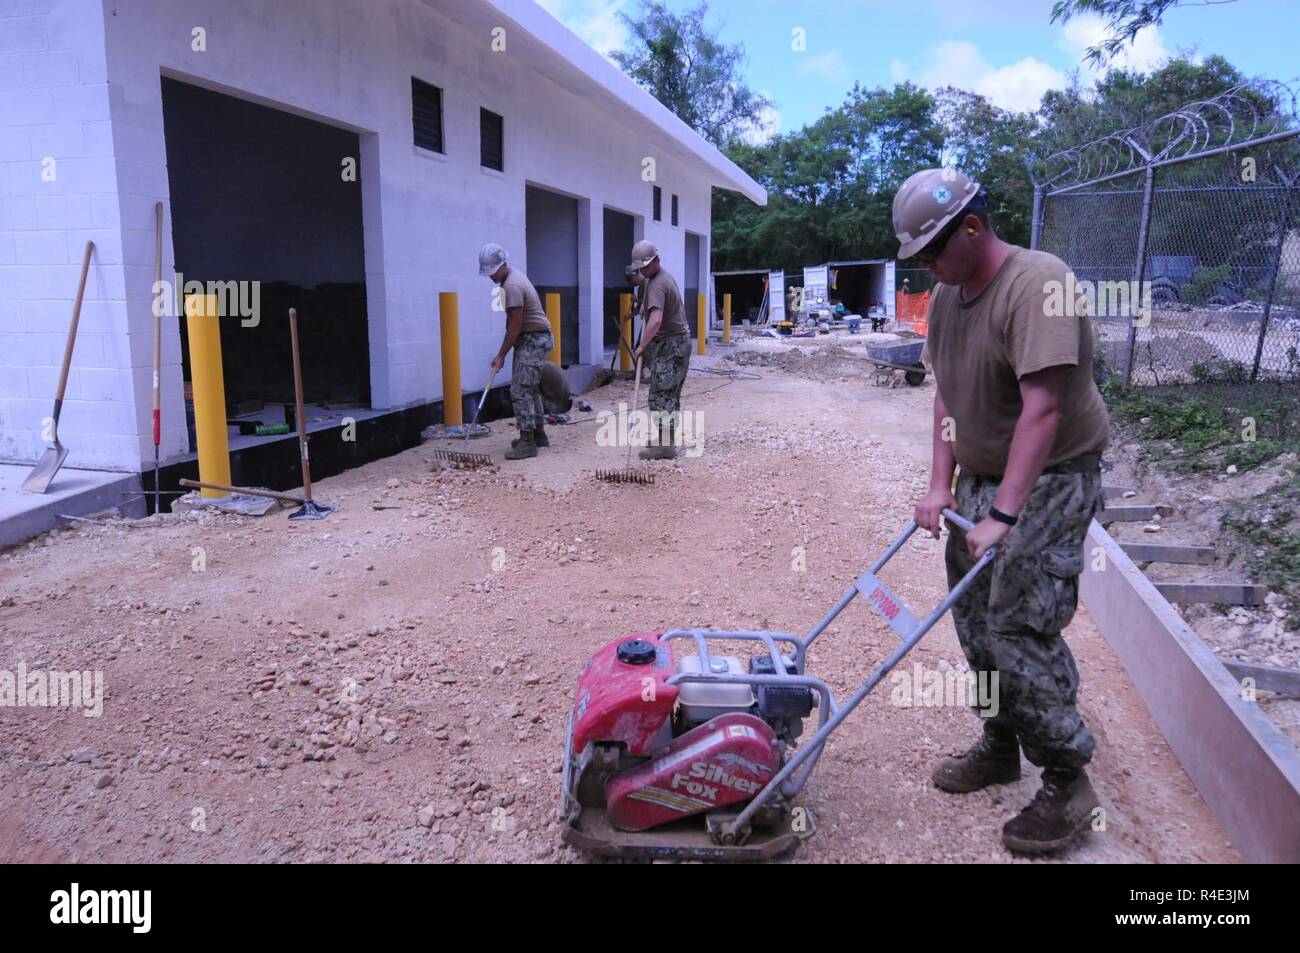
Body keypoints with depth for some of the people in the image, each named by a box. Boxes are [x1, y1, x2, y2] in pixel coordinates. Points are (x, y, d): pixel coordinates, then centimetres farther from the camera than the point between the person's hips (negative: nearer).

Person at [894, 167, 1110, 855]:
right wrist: (941, 485, 1)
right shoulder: (946, 295, 6)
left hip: (1049, 481, -8)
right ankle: (1001, 747, 29)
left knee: (1021, 629, -8)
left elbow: (1042, 409, -28)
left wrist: (1003, 516, -30)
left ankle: (1067, 783, 9)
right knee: (977, 623, 11)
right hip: (979, 478, 8)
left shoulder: (1036, 283, -21)